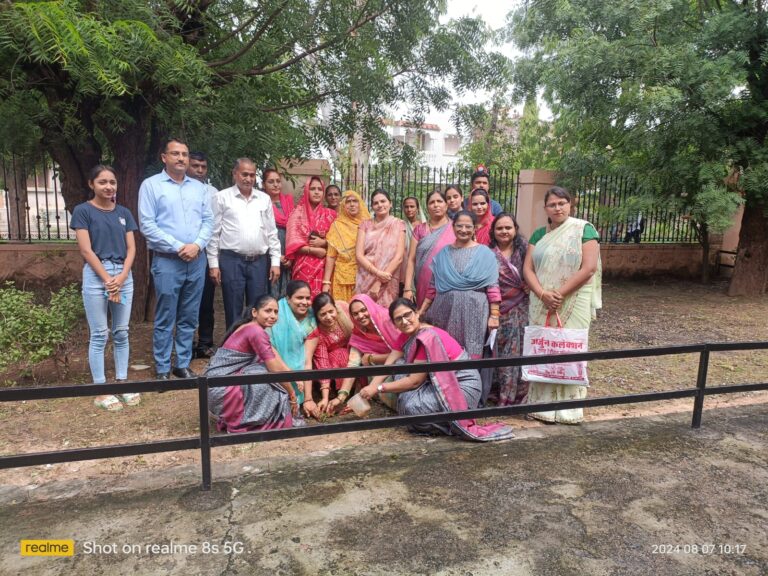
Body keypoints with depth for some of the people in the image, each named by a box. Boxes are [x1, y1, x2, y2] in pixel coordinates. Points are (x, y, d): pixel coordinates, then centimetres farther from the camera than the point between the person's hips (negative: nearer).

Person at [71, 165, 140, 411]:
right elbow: (86, 251, -7)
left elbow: (131, 249, 7)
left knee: (121, 333, 8)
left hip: (124, 275, 4)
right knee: (99, 335, 1)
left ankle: (122, 383, 18)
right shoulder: (83, 211, -1)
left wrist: (122, 277, -7)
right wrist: (108, 280, -11)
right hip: (96, 275, -4)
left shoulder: (124, 212, 11)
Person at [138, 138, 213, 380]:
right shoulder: (151, 185, 0)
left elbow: (208, 220, 8)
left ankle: (183, 364, 21)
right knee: (165, 319, 2)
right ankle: (162, 369, 12)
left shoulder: (199, 187, 13)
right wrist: (178, 247, -13)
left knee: (189, 318, 10)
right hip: (167, 261, -4)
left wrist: (197, 245, -9)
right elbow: (147, 225, -8)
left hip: (196, 260, 4)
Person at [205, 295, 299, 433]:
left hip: (221, 382, 9)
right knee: (272, 378, -15)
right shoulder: (256, 331, -17)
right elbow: (276, 369, -16)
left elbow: (276, 358, 12)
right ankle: (241, 424, -2)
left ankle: (235, 415, 14)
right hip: (222, 386, -9)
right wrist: (292, 395, -6)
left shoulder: (249, 327, 13)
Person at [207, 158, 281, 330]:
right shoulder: (222, 197, 2)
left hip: (259, 261, 3)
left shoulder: (264, 199, 11)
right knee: (233, 311, 4)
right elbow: (214, 232, 1)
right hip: (231, 261, -2)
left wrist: (275, 262, 5)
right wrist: (213, 264, -3)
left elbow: (272, 233, 11)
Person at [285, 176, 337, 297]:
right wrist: (314, 250, -12)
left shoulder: (330, 214, 11)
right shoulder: (298, 213, 4)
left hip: (323, 266, 2)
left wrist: (323, 243, -10)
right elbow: (293, 242, -4)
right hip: (304, 266, -2)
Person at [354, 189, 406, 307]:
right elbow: (359, 255, -1)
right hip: (365, 280, 2)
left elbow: (399, 257, -5)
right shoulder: (365, 224, 8)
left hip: (388, 283, -1)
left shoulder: (398, 224, 3)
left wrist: (379, 282, -11)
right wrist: (378, 273, -15)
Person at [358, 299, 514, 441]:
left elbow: (414, 381, -22)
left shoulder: (428, 338, -26)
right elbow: (389, 365, -1)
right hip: (442, 383, 9)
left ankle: (454, 424, -4)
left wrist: (378, 388, -16)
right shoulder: (407, 335, 1)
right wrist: (370, 388, -16)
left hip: (464, 387, -9)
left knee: (413, 406, -27)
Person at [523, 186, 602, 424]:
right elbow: (528, 268, 4)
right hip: (542, 304, 4)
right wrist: (543, 294, -13)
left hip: (573, 304, -3)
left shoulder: (584, 229, -2)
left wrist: (560, 293, -15)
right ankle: (542, 403, 13)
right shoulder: (539, 234, 11)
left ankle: (568, 406, 12)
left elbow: (589, 267, -11)